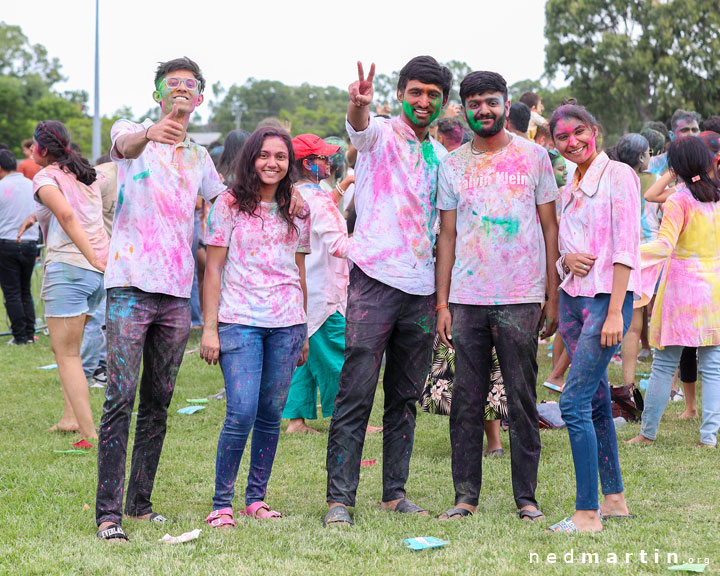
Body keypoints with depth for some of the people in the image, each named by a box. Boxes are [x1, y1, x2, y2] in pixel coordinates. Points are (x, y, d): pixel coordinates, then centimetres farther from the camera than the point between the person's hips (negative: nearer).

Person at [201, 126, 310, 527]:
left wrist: (303, 331, 16)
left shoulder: (298, 211, 12)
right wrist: (210, 328, -5)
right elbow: (213, 269, 0)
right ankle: (222, 503, -3)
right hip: (239, 321, -4)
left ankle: (257, 499, 15)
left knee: (271, 413, 4)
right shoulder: (230, 205, 1)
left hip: (286, 324, 4)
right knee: (242, 413, -13)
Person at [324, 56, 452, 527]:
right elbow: (359, 128, -27)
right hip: (375, 281, -6)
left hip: (422, 292, 6)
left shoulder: (440, 157, 16)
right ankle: (340, 498, -5)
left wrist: (444, 293, 15)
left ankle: (395, 492, 19)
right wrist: (359, 106, -50)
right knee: (356, 395, -7)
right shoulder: (380, 134, -1)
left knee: (406, 398, 11)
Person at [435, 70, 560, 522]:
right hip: (466, 299, 2)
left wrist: (553, 297, 0)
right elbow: (447, 236, 11)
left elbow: (550, 227, 6)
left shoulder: (534, 156, 5)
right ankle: (466, 496, 10)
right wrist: (442, 302, 4)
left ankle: (527, 496, 8)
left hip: (521, 298, -2)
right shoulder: (453, 164, 10)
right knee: (466, 401, 3)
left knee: (522, 400, 1)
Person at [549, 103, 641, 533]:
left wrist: (615, 312, -19)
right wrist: (567, 259, -4)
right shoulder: (570, 187, 16)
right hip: (572, 296, 8)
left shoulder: (618, 175, -7)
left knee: (574, 401, -15)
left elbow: (626, 247, -13)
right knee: (597, 400, 11)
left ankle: (587, 513, -13)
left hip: (607, 297, -8)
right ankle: (614, 497, 21)